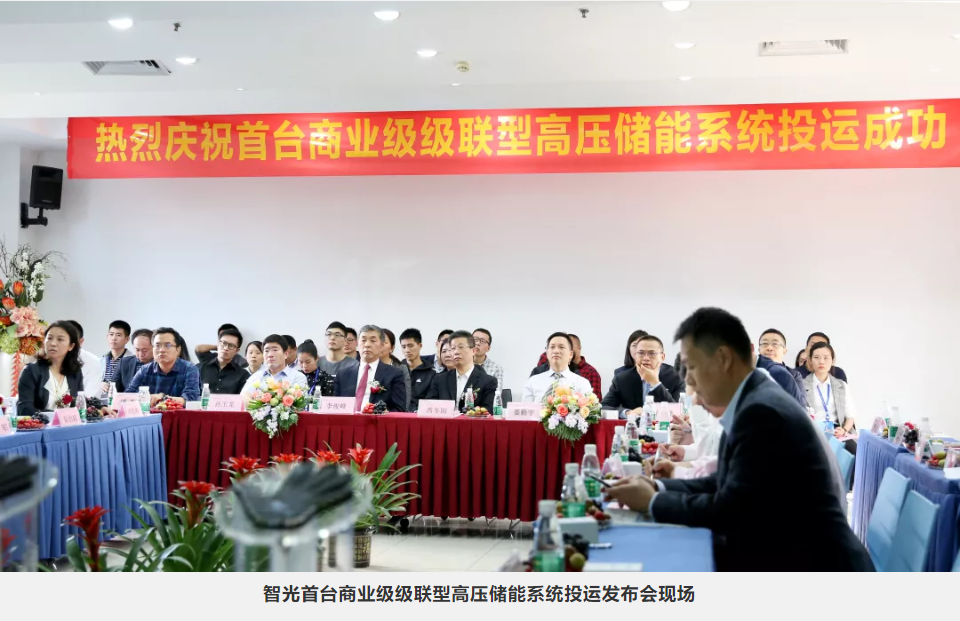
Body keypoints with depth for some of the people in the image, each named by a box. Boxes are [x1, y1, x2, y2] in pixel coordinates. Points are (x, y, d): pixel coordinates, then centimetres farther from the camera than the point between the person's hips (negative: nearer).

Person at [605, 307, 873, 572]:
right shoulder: (753, 402, 9)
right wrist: (657, 487, 3)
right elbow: (722, 485, 15)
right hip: (782, 556, 8)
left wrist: (652, 501, -8)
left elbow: (728, 510, -20)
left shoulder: (761, 411, -21)